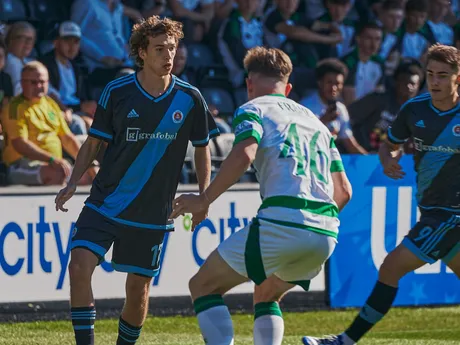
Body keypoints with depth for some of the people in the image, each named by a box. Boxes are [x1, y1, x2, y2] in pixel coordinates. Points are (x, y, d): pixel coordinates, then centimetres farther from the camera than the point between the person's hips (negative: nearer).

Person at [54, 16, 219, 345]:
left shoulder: (190, 98, -4)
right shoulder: (116, 92, -5)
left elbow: (202, 148, 9)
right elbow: (94, 142, 5)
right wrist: (73, 183, -6)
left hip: (152, 213, 0)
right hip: (105, 203, 0)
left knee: (138, 287, 4)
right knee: (80, 265, -17)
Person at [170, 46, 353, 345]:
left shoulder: (253, 110, 8)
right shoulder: (315, 122, 27)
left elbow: (243, 155, -14)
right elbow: (344, 191, 23)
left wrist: (203, 200, -7)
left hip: (280, 223, -7)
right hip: (326, 235, 7)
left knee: (203, 286, 6)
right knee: (267, 297, 31)